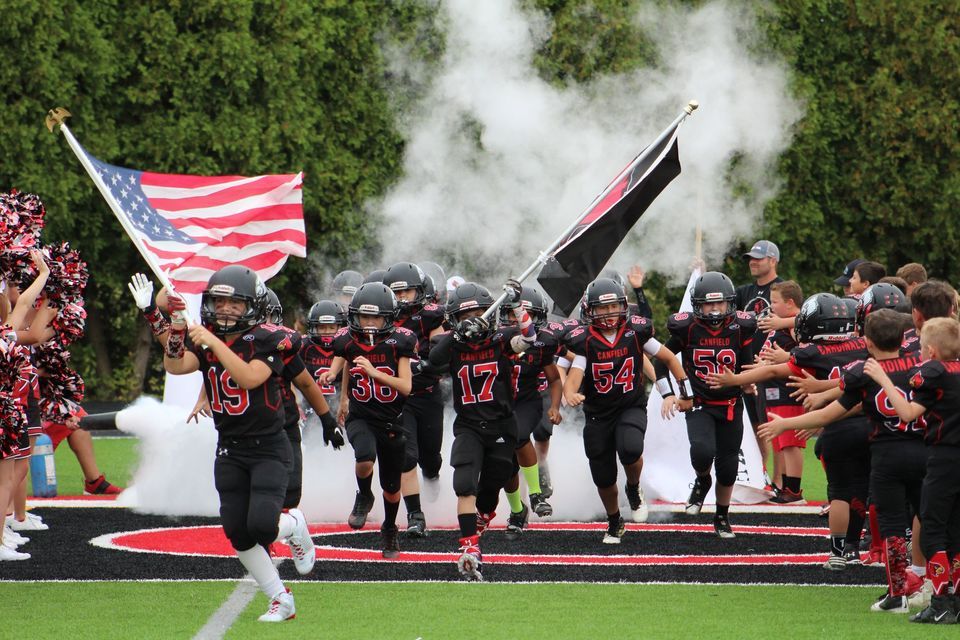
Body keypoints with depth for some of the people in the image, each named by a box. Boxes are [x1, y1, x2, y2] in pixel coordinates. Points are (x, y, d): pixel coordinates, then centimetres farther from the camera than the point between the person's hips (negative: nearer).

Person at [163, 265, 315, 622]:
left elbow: (249, 378, -29)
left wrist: (214, 342, -33)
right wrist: (176, 331, -30)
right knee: (237, 533, 0)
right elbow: (174, 366, -13)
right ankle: (281, 600, 13)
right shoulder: (205, 340, 2)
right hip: (230, 450, 5)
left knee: (261, 525, -19)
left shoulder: (268, 340, -13)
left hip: (268, 448, -5)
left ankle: (294, 526, 16)